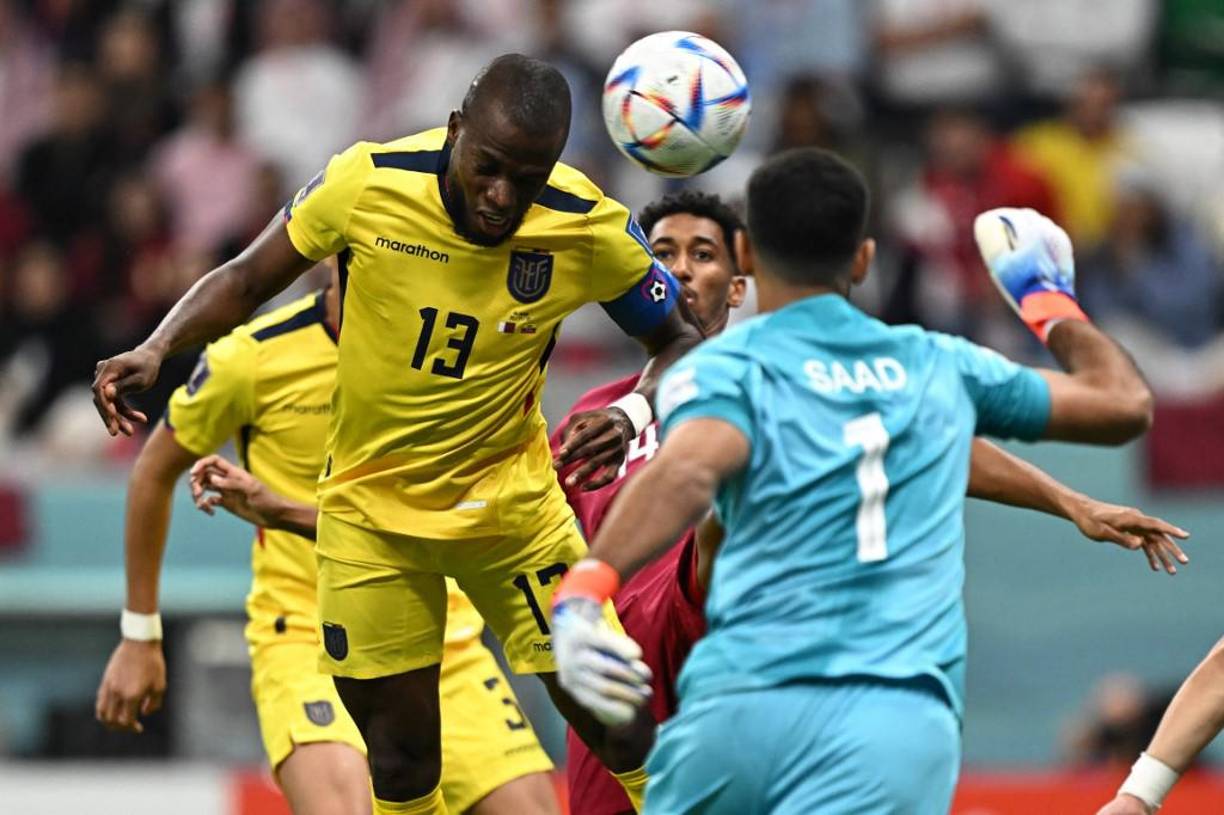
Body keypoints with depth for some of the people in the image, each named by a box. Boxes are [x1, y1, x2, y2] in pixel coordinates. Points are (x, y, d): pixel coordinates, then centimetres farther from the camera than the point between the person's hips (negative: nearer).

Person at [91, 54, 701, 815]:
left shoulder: (589, 227, -18)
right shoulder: (366, 184, -19)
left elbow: (679, 339, -3)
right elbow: (247, 279, -3)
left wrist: (633, 414, -25)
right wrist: (155, 350, -20)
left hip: (510, 499, 0)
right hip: (369, 511, 0)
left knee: (614, 720, -5)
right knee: (400, 753, 1)